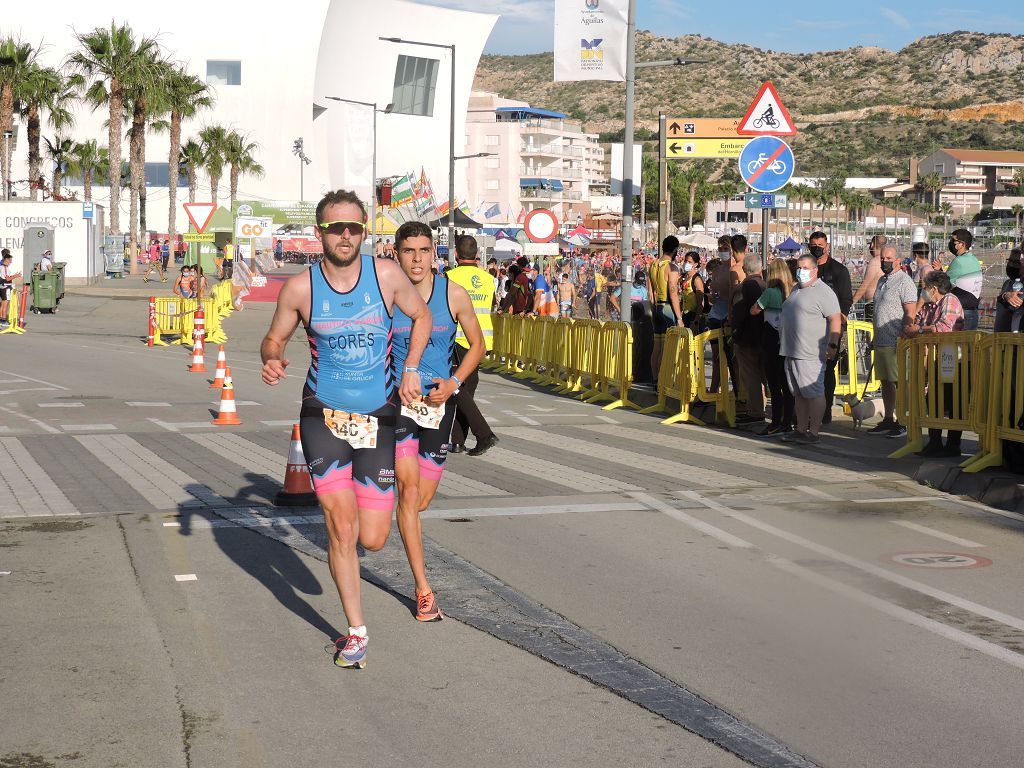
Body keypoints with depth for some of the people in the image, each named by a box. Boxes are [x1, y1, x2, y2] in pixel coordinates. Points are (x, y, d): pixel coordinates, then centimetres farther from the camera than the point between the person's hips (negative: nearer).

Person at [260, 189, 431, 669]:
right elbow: (274, 338, 8)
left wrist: (410, 368, 3)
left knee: (372, 540, 2)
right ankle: (356, 632, 6)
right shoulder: (300, 288, -7)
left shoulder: (386, 275, -5)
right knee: (342, 527, -12)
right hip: (323, 415, -1)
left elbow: (421, 315, 13)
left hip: (377, 419, 1)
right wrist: (272, 360, -15)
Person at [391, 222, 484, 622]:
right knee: (409, 487, -16)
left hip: (439, 403, 2)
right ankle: (423, 590, -14)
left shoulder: (454, 295, -5)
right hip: (396, 401, -2)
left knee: (421, 500, 9)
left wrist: (454, 382, -8)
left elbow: (477, 344, 6)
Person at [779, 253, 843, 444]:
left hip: (810, 355, -9)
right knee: (798, 394, 12)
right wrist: (786, 345, 25)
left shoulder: (823, 292, -9)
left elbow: (835, 320, -15)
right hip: (791, 352, 9)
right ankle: (800, 430, 18)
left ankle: (813, 432, -4)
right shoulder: (796, 291, 20)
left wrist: (832, 345, -21)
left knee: (814, 393, -6)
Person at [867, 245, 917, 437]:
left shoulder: (904, 281, -10)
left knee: (900, 382, -5)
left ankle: (902, 422, -1)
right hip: (881, 342, 9)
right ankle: (888, 419, 20)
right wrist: (874, 338, 22)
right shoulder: (882, 281, 17)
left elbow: (910, 314, -16)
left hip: (896, 343, -9)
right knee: (885, 382, 13)